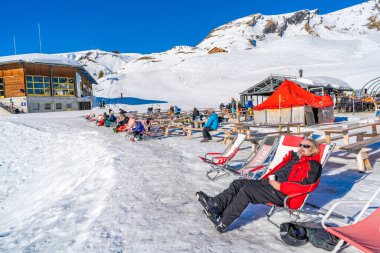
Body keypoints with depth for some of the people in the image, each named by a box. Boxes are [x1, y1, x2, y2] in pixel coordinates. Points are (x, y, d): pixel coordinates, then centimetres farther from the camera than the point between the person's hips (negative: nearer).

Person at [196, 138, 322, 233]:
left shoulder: (313, 165, -1)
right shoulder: (293, 157, 25)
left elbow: (303, 185, -17)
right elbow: (276, 169, 29)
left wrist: (280, 186, -18)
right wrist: (265, 179, 12)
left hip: (282, 193, -9)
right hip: (270, 182, 9)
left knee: (246, 191, -26)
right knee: (238, 183, -7)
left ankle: (221, 223, -26)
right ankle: (214, 204, -18)